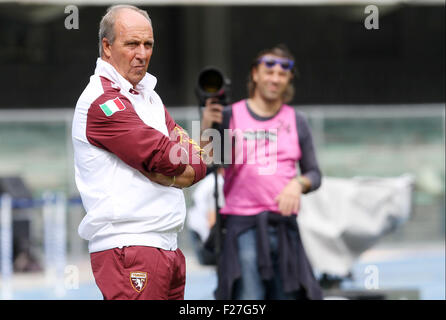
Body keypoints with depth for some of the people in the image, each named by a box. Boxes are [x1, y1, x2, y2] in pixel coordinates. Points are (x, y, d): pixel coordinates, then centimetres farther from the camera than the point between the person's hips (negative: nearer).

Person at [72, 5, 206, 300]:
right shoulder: (102, 100, -9)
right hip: (127, 246, -9)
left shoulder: (148, 96, 20)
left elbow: (198, 165, 9)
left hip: (168, 246, 9)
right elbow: (166, 157, -15)